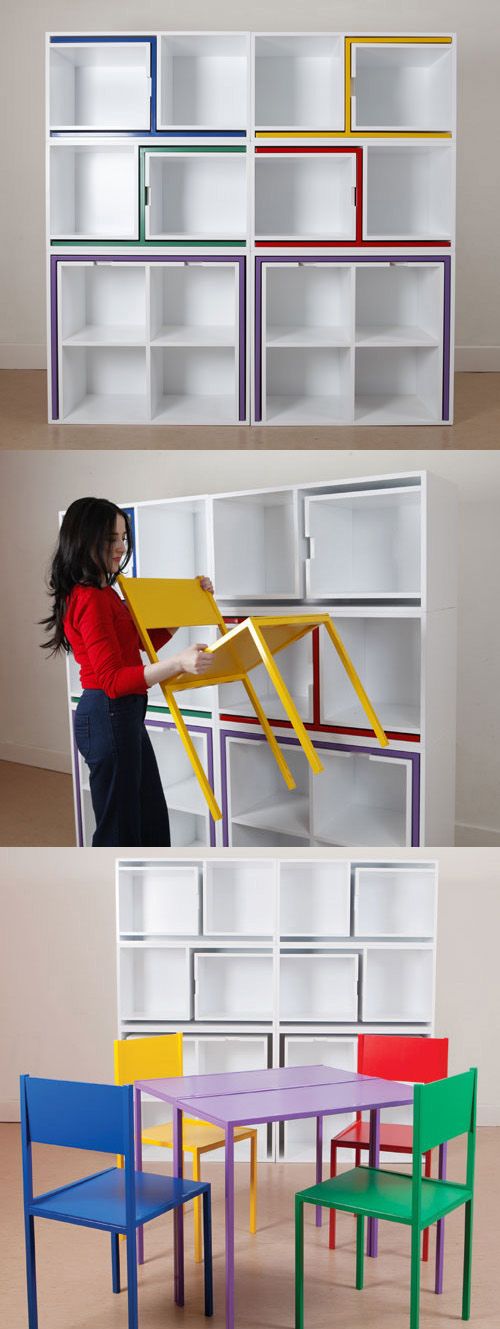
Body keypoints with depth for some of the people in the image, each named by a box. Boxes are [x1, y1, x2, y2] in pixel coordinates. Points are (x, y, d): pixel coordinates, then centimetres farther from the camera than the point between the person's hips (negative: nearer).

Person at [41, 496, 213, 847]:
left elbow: (149, 639, 23)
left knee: (152, 818, 18)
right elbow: (113, 680, -26)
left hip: (126, 715, 10)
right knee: (119, 825, -1)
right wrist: (178, 664, -38)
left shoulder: (105, 594, 12)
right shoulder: (89, 599, -19)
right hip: (108, 717, -10)